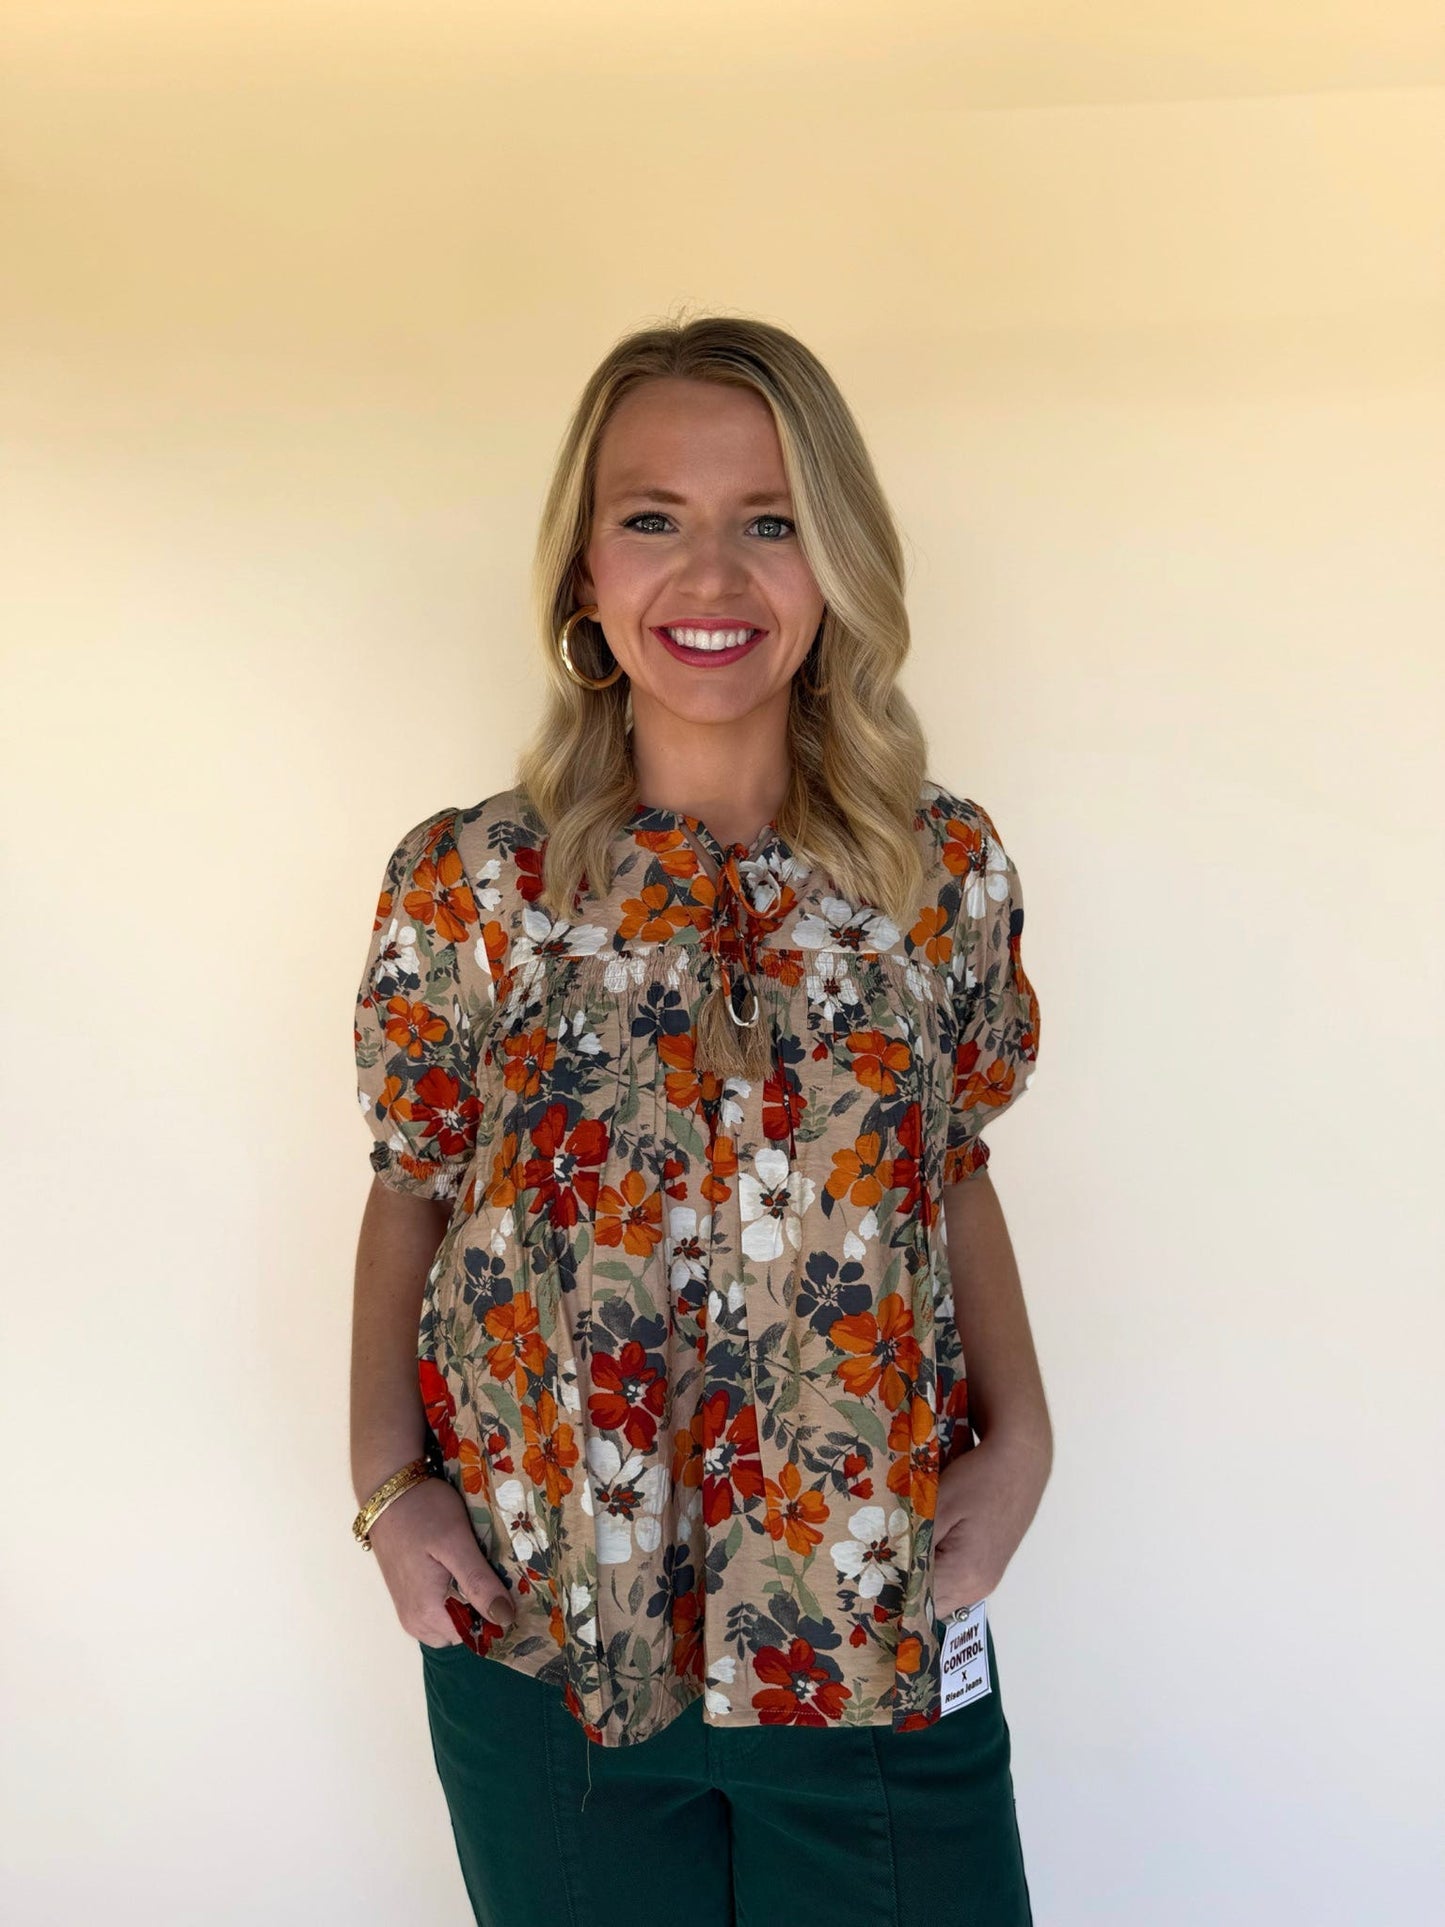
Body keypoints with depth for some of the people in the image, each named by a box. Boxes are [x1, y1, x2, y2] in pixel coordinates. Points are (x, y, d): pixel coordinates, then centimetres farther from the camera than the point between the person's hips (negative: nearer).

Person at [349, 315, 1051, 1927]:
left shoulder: (948, 872, -5)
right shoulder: (467, 884, -8)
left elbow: (954, 1175, 6)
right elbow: (409, 1194, 2)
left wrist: (1022, 1435, -5)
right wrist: (385, 1486, -6)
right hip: (541, 1627, 0)